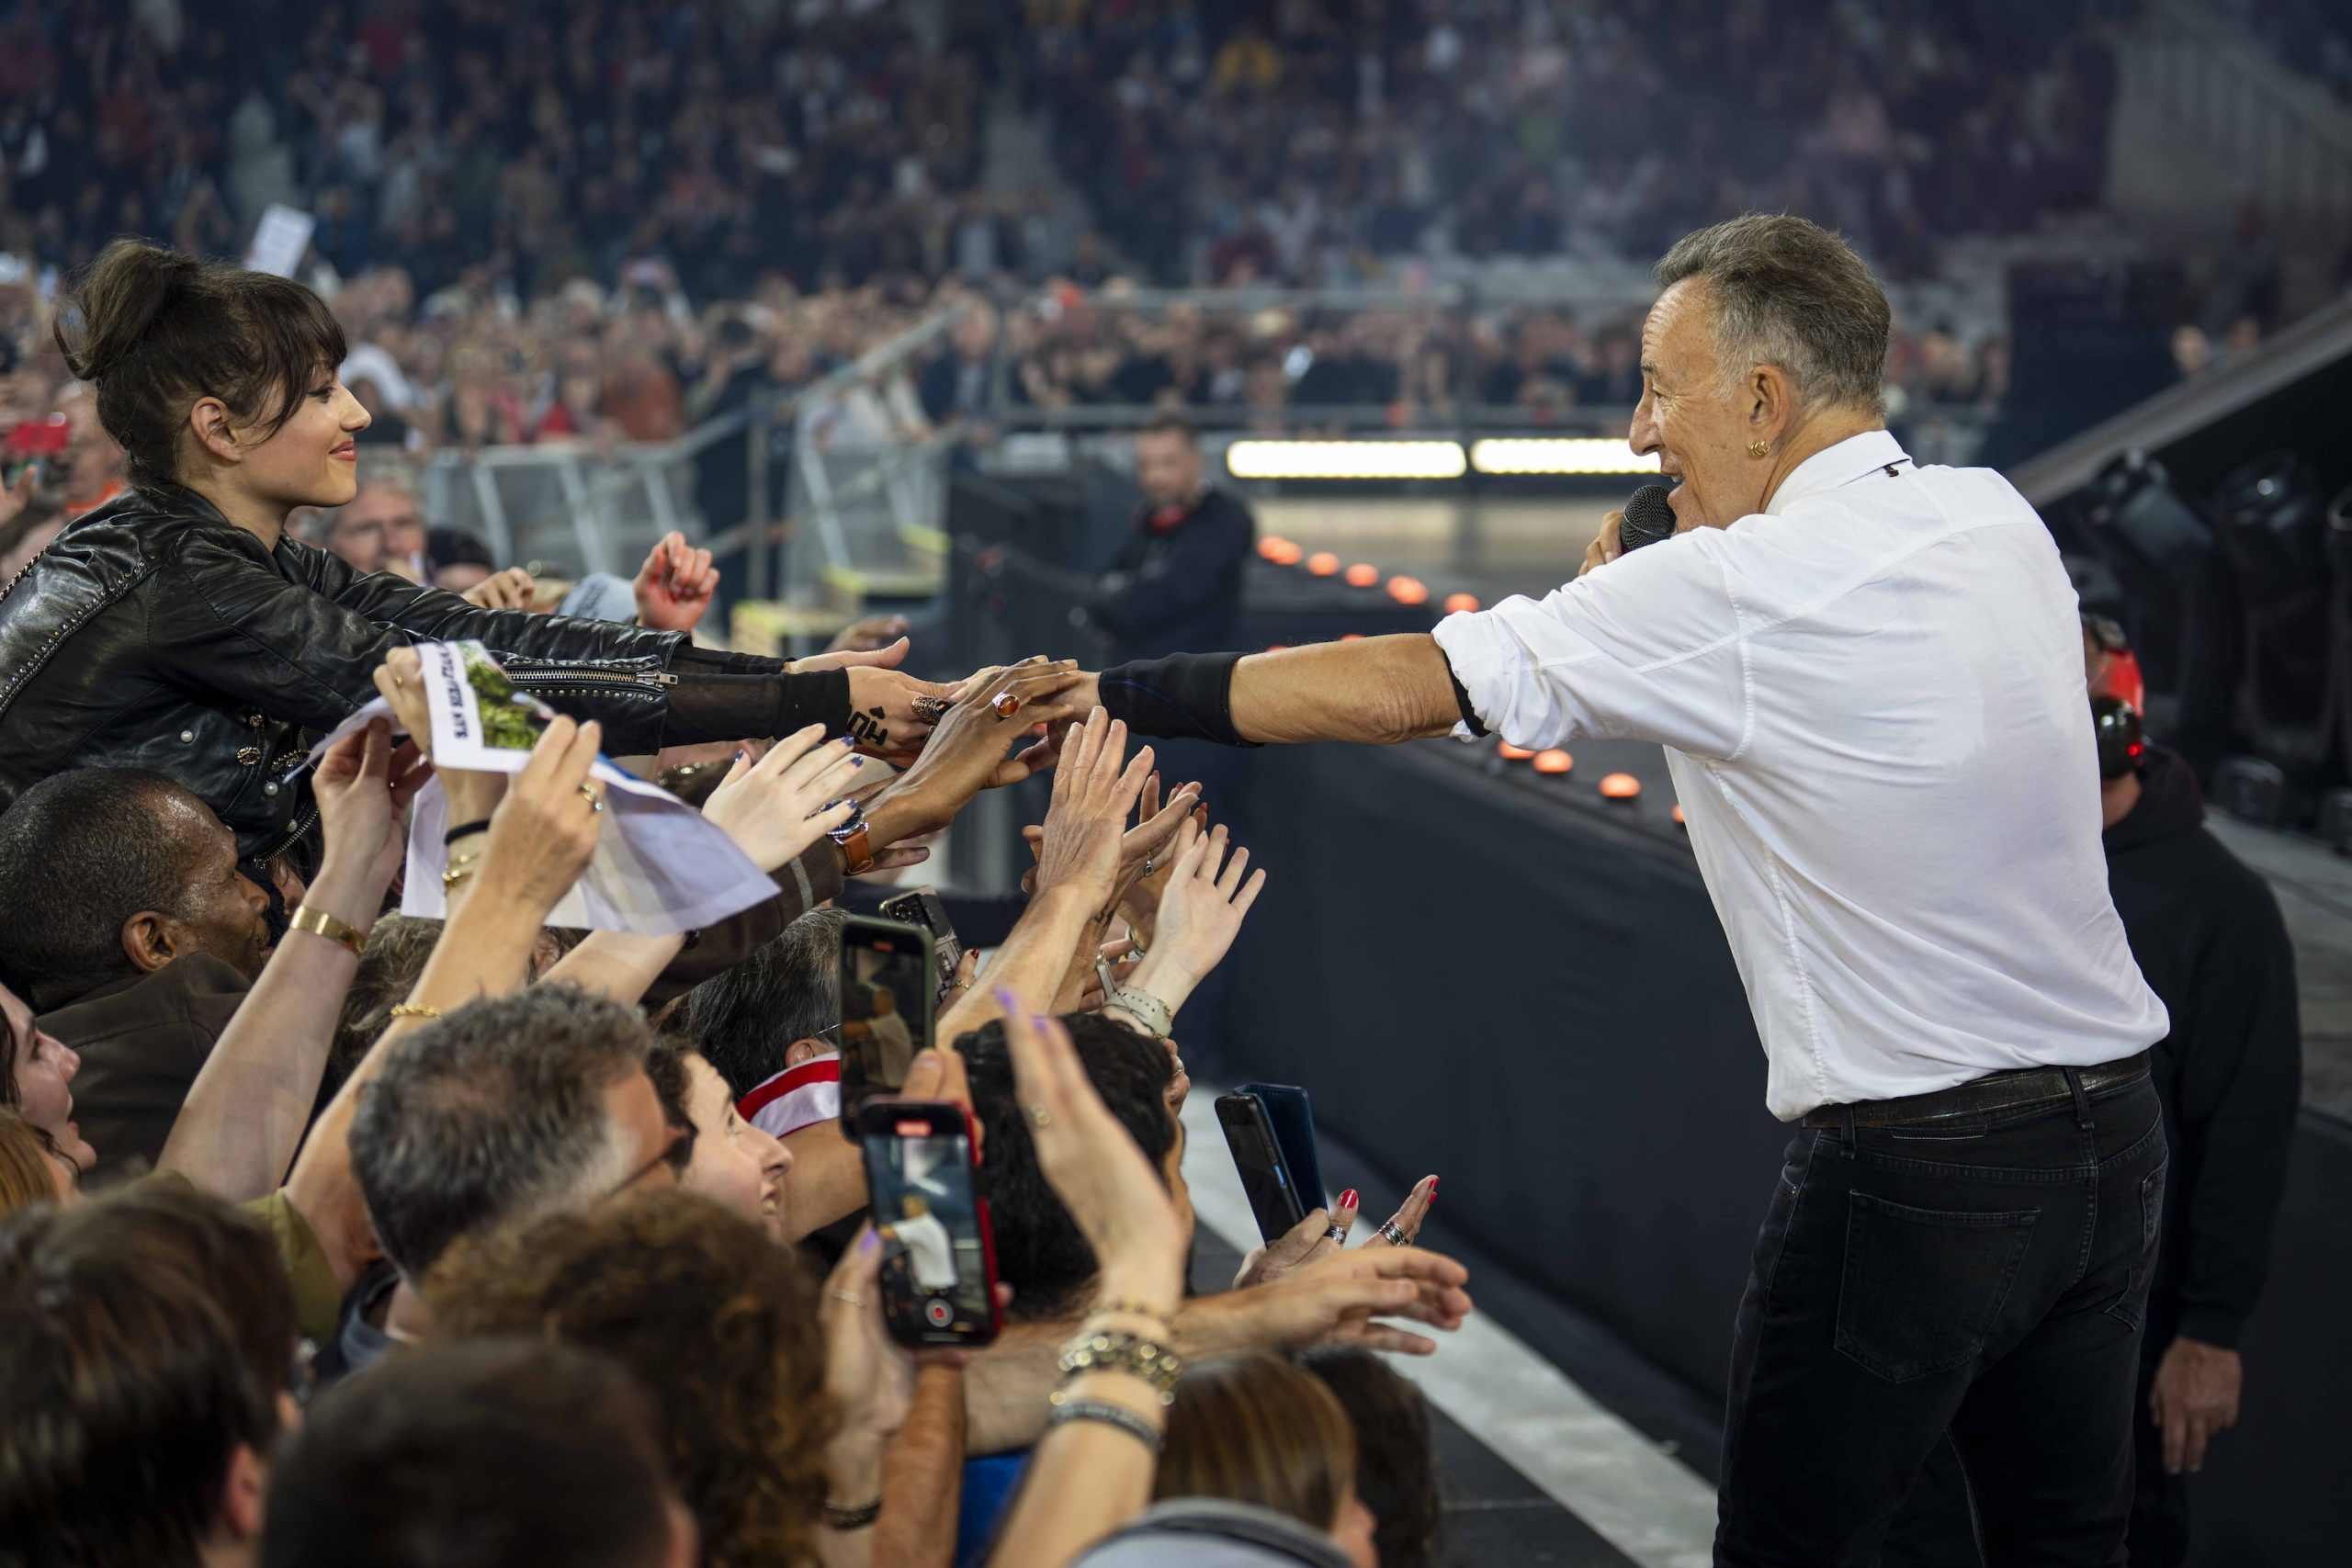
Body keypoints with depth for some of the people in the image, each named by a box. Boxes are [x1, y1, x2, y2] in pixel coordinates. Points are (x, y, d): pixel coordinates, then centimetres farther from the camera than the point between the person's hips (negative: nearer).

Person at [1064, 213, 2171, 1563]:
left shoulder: (1742, 593, -16)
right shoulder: (1997, 518, 5)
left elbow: (1396, 690, -15)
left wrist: (1114, 693, -8)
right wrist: (1633, 600, 11)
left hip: (1914, 1168, -7)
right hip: (2113, 1125, 7)